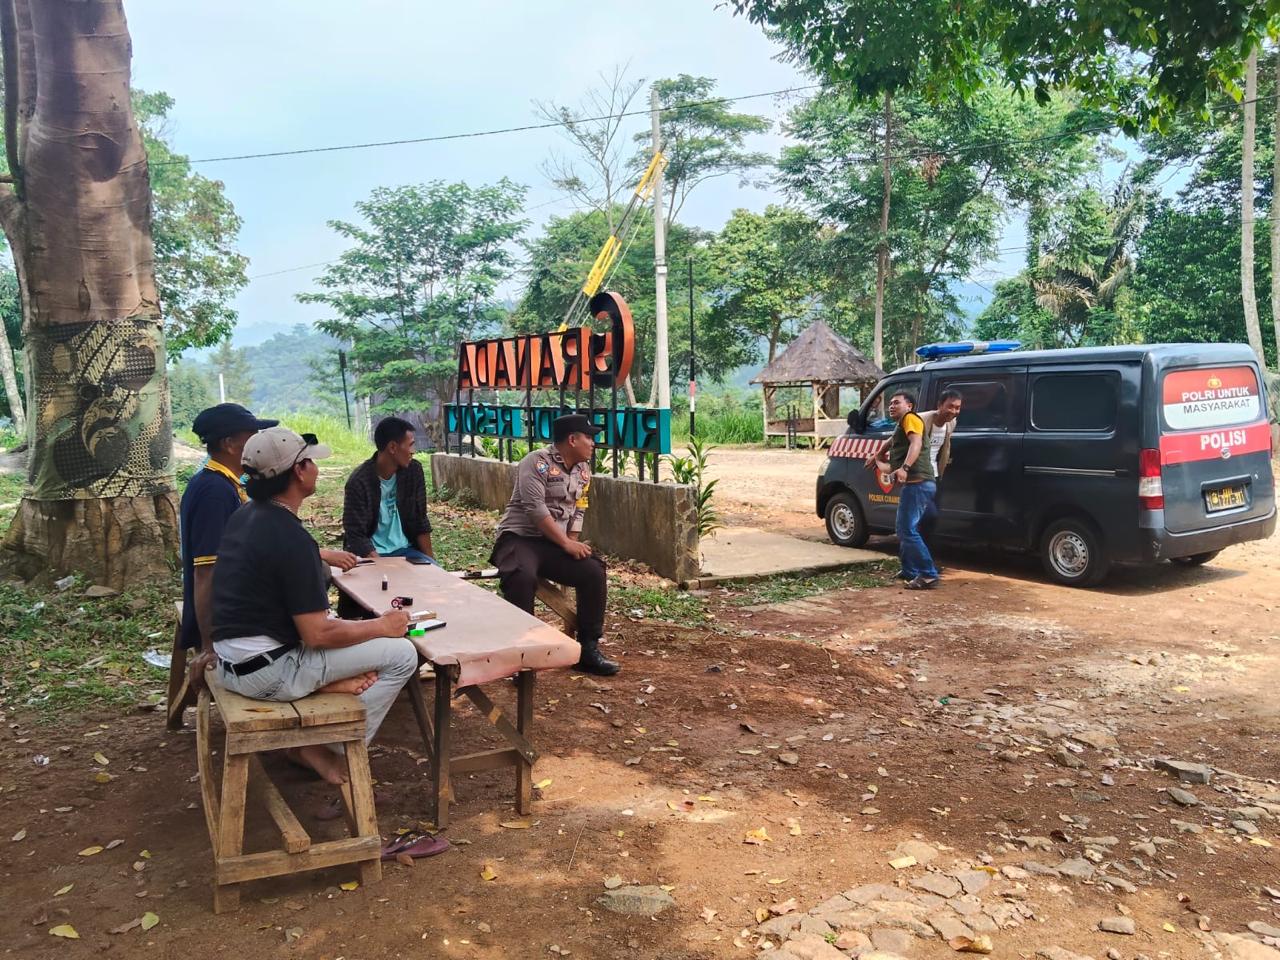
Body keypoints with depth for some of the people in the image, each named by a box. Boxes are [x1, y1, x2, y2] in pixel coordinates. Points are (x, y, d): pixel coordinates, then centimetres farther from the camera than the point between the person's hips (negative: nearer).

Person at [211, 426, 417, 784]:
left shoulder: (246, 515, 3)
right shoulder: (290, 537, -24)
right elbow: (317, 634, -24)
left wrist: (321, 557, 23)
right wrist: (382, 626, -11)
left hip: (232, 659, 10)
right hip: (264, 670, -9)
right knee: (401, 654, -7)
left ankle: (326, 683, 8)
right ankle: (343, 753, 1)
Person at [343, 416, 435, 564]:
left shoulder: (414, 470, -3)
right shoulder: (359, 482, -16)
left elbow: (420, 522, 5)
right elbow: (356, 536, -16)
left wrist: (430, 558, 0)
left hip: (405, 549, 5)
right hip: (372, 554, -4)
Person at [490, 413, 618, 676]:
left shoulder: (583, 469, 11)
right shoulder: (538, 462, -13)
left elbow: (577, 512, 11)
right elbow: (536, 509, -22)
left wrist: (573, 545, -7)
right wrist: (567, 544, -20)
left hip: (557, 543, 7)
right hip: (519, 537, -7)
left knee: (594, 573, -14)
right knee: (523, 577, -36)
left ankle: (588, 649, -3)